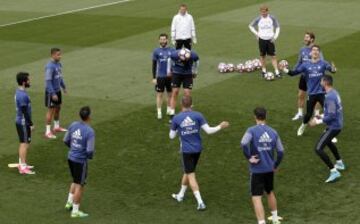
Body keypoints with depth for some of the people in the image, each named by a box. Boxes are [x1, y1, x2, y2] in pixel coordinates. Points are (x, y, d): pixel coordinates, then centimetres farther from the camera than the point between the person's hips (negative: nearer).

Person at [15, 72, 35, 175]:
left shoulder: (19, 92, 8)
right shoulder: (23, 95, -24)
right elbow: (25, 111, -23)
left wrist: (29, 122, 22)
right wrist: (31, 124, -16)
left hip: (20, 121, 10)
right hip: (23, 123, -10)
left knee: (23, 143, 18)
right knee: (25, 144, -5)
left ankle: (21, 163, 28)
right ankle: (23, 167, -2)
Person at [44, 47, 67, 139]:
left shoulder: (59, 64, 3)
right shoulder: (50, 66, -23)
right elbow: (48, 81, -23)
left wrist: (63, 87, 23)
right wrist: (53, 94, -24)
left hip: (58, 90, 8)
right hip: (51, 92, -8)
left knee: (58, 108, 19)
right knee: (51, 110, -3)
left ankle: (57, 126, 36)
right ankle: (48, 132, 4)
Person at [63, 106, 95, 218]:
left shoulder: (73, 125, -2)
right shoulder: (90, 131, -21)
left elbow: (66, 140, 7)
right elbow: (90, 150, -23)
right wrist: (90, 156, -1)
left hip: (71, 157, 7)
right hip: (81, 161, -7)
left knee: (76, 181, 28)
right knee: (79, 185, 6)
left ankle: (69, 202, 32)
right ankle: (75, 211, 13)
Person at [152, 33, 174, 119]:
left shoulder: (172, 50, 2)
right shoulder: (156, 51, 0)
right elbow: (154, 65, 2)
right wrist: (154, 78, -2)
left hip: (170, 76, 2)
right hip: (160, 76, -2)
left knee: (170, 93, 10)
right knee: (159, 94, -1)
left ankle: (169, 109, 26)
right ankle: (159, 112, 4)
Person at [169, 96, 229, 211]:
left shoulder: (176, 118, -10)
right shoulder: (197, 115, -9)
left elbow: (172, 136, -1)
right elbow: (208, 130, -12)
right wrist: (220, 127, 3)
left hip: (186, 150, -3)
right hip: (197, 148, 3)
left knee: (191, 175, 1)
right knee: (187, 171, 23)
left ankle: (200, 202, -11)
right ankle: (180, 195, 39)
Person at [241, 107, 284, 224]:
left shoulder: (252, 130, -11)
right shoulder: (273, 132, 2)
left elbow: (244, 143, -30)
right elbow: (280, 151, 3)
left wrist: (249, 157, -17)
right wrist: (276, 165, 17)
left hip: (257, 169, -5)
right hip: (270, 169, 5)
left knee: (256, 197, -4)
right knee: (270, 192, 26)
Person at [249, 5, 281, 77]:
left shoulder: (272, 18, -6)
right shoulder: (258, 19, -5)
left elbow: (277, 27, 7)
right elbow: (251, 26, 10)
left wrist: (275, 36, -2)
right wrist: (256, 33, 1)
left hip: (270, 39, -1)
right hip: (262, 39, 1)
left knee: (273, 56, -4)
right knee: (262, 55, 10)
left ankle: (277, 72, -4)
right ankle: (264, 70, 26)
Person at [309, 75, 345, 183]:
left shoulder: (330, 97, -24)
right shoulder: (334, 93, 6)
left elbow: (331, 116, -26)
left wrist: (317, 121, -18)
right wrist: (322, 116, 16)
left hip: (333, 126, -10)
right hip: (338, 124, 10)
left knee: (318, 149, -13)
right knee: (327, 141, 36)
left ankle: (334, 171, -14)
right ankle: (340, 163, 48)